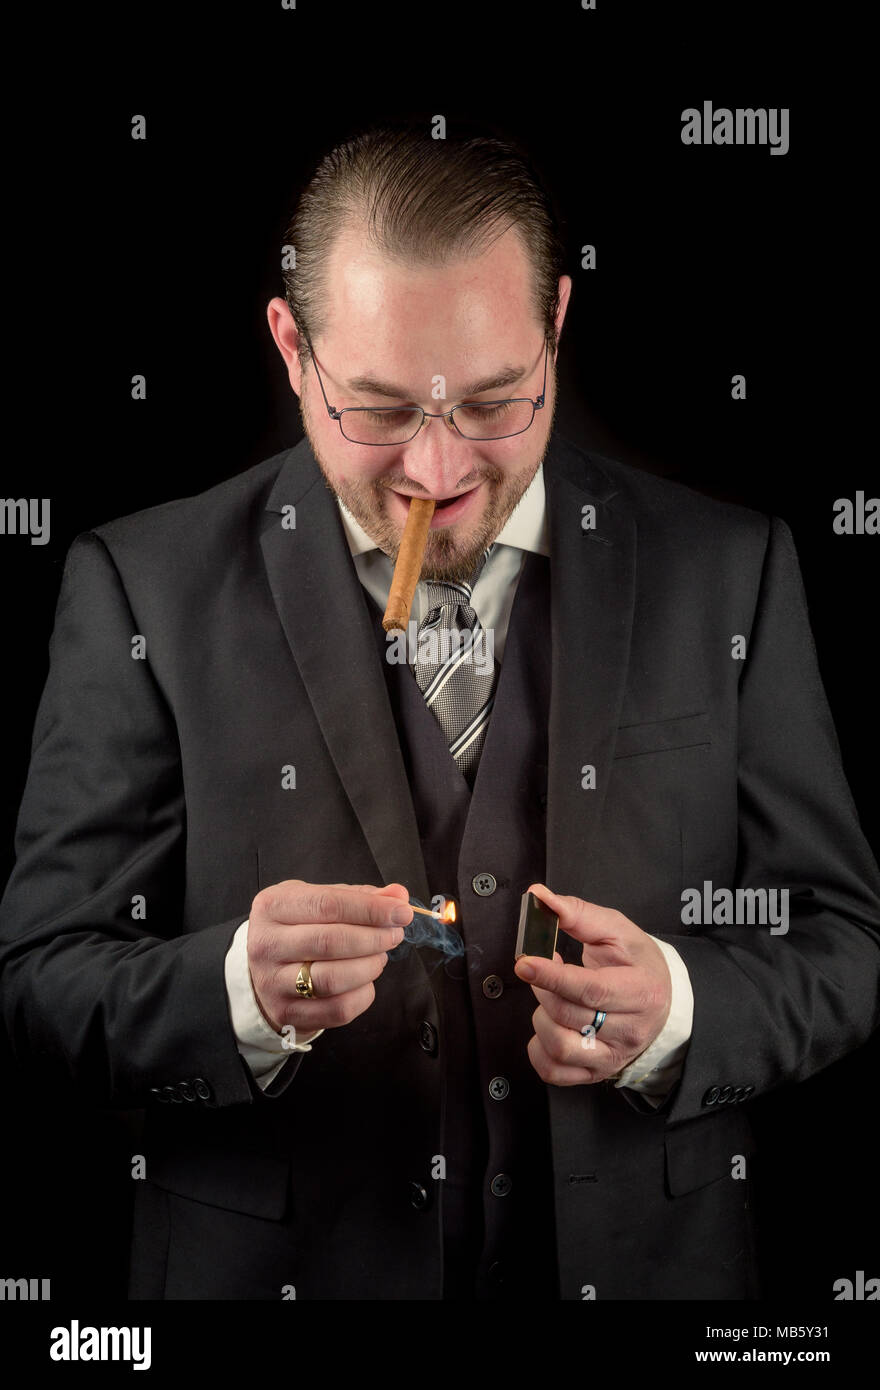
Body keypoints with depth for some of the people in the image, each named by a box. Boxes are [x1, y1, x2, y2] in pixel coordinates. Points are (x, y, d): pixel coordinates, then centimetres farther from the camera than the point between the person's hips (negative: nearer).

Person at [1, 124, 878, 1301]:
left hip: (642, 1260, 1)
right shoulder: (147, 586, -9)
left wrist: (676, 1009, -22)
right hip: (277, 1266, -1)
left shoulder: (728, 571, -5)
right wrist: (243, 993, -28)